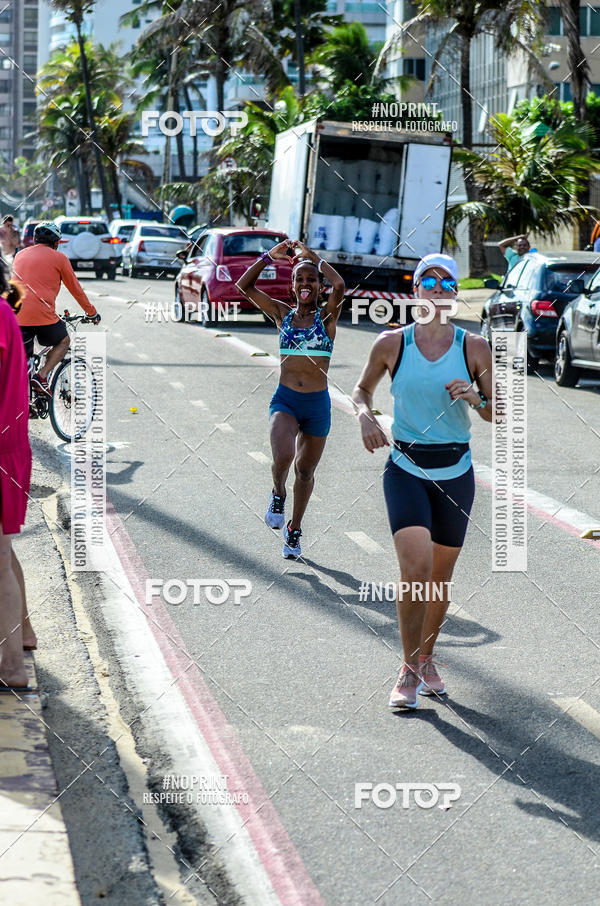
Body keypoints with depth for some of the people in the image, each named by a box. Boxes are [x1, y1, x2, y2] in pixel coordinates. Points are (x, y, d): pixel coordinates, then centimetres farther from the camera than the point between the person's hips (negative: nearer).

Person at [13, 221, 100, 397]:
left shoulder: (20, 255, 20)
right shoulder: (58, 257, 7)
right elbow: (75, 289, 14)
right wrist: (92, 313, 27)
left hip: (17, 315, 4)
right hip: (42, 314, -4)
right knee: (63, 342, 20)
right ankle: (41, 376, 0)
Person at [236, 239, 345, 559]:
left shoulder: (326, 316, -1)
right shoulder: (283, 314, 4)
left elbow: (340, 286, -22)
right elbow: (244, 286, 1)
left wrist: (312, 256, -11)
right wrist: (269, 256, -6)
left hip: (318, 404, 0)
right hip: (285, 400, 0)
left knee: (305, 470, 12)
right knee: (282, 456, -27)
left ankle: (294, 530, 31)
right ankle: (278, 494, 6)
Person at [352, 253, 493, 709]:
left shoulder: (475, 347, -2)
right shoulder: (391, 343, -3)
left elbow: (497, 415, 5)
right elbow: (363, 389, 14)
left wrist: (475, 398, -16)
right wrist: (366, 416, -7)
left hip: (455, 473, 2)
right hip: (406, 469, -2)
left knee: (441, 577, 11)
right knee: (416, 569, -18)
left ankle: (427, 658, 33)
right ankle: (410, 670, -5)